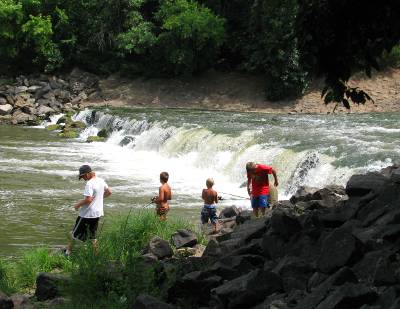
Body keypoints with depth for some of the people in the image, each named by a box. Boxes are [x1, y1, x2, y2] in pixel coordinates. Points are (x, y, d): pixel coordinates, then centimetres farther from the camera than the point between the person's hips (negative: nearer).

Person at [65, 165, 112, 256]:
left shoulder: (89, 184, -22)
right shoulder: (101, 181, 3)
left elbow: (88, 199, -28)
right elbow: (109, 192, 15)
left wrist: (78, 205, -14)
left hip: (87, 214, -8)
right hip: (97, 213, 8)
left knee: (75, 233, 9)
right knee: (93, 236, 18)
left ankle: (68, 251, 17)